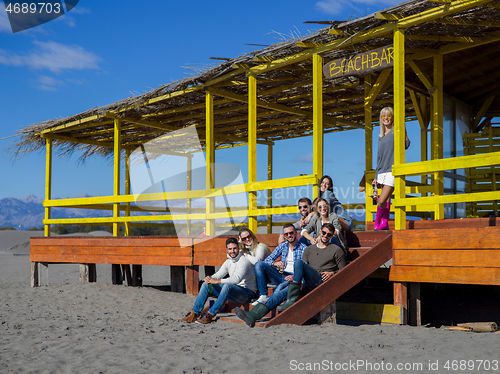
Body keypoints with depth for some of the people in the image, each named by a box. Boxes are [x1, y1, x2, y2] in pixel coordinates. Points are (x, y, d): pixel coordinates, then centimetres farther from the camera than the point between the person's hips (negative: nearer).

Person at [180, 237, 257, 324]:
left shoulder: (244, 261, -15)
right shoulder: (228, 262, 11)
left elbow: (237, 279, -31)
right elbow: (217, 275, 8)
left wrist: (217, 281, -31)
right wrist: (209, 279, -16)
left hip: (247, 292, -8)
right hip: (233, 291, 8)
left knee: (227, 286, -39)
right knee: (206, 285, -2)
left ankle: (210, 315, -34)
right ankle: (194, 313, -7)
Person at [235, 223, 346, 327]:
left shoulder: (336, 250, 12)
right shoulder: (309, 249, 25)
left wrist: (332, 273, -9)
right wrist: (295, 276, 1)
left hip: (322, 282, -5)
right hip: (308, 285, 5)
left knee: (298, 263, -28)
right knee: (280, 292, -19)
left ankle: (292, 300, -31)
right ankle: (254, 315, -30)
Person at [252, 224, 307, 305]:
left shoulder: (303, 248, 2)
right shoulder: (282, 246, 16)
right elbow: (267, 260, 9)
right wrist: (274, 263, -16)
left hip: (292, 277, -5)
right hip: (280, 275, 5)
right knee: (259, 264, -16)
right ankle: (263, 296, -21)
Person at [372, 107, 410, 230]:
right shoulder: (381, 136, 18)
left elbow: (406, 145, -13)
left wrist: (404, 131, -19)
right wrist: (376, 176, 18)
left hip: (393, 170, -6)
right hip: (382, 171, 6)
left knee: (382, 201, -12)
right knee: (386, 200, 7)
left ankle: (377, 221, 5)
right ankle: (384, 223, 11)